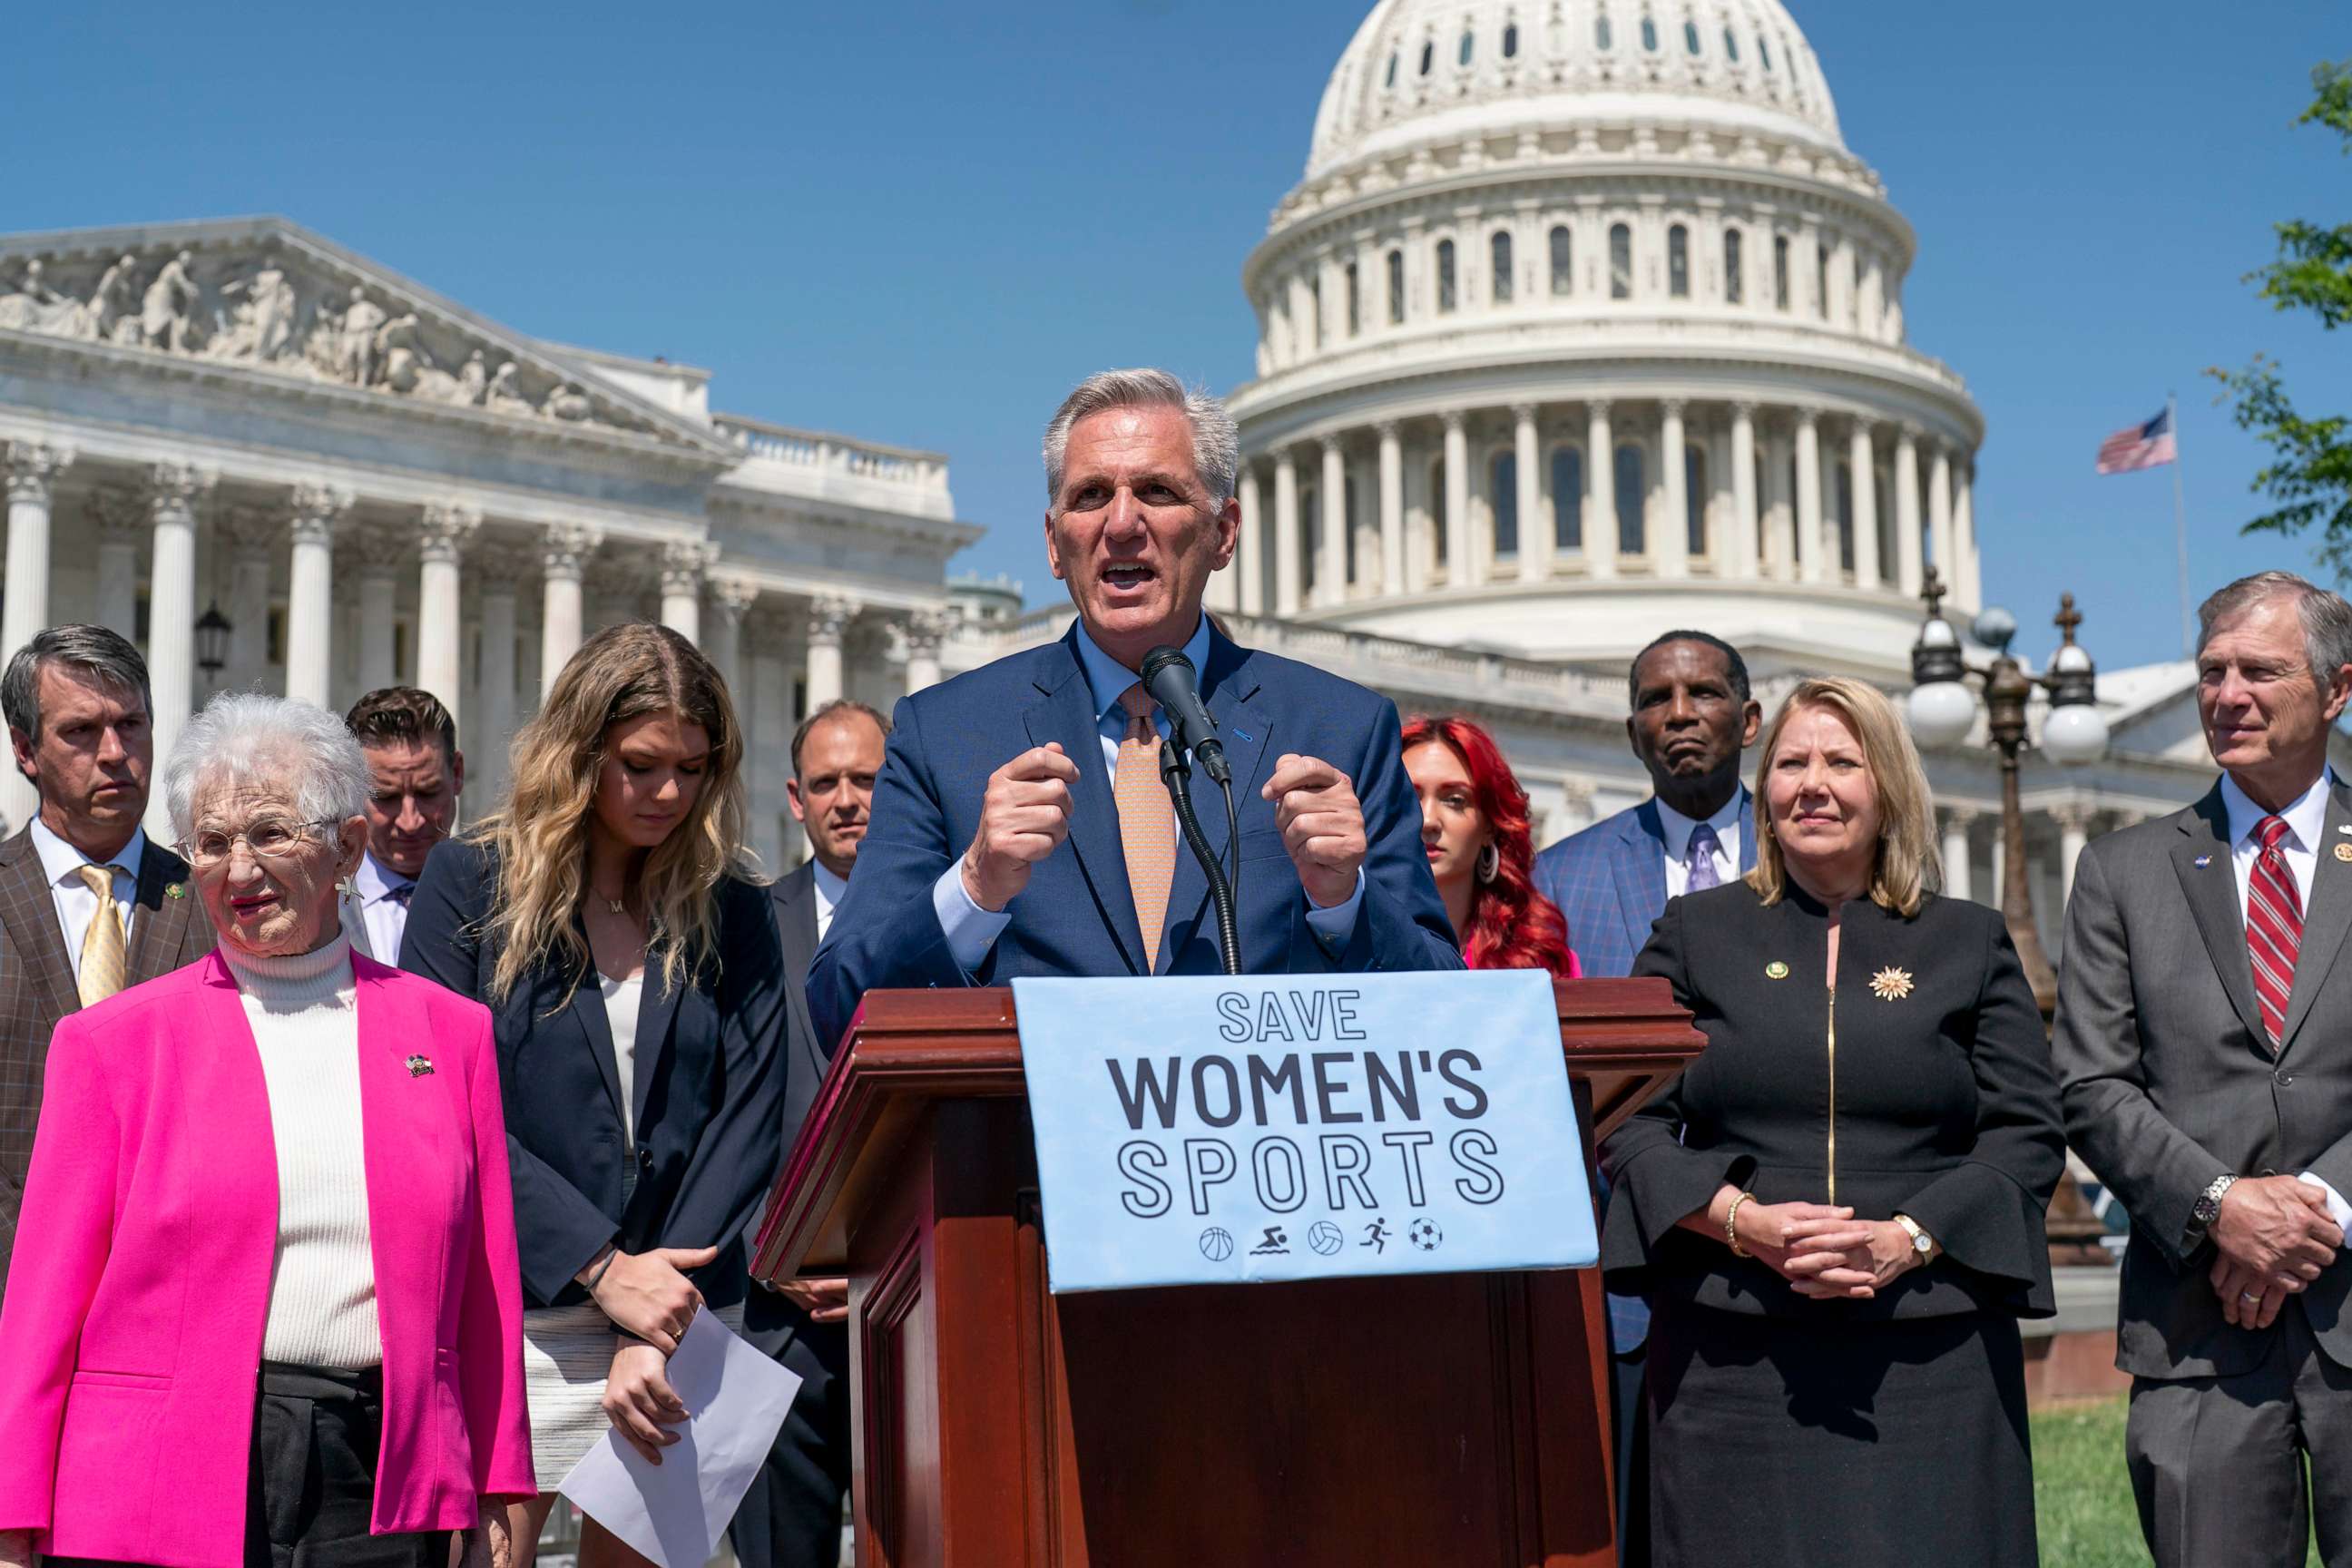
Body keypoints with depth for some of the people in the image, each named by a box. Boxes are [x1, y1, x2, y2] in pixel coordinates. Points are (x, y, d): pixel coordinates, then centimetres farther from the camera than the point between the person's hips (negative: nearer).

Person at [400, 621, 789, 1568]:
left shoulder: (732, 915, 9)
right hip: (506, 1315, -2)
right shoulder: (469, 882, 3)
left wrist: (660, 1332, -11)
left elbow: (747, 1123, 1)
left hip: (679, 1314, 2)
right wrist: (601, 1268, -13)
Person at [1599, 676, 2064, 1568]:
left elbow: (2029, 1134, 5)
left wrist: (1907, 1239, -11)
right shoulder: (1695, 933, 11)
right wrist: (1742, 1221, -11)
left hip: (1930, 1353, 0)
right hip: (1735, 1353, 0)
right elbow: (1629, 1122, 5)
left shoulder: (1969, 942, 11)